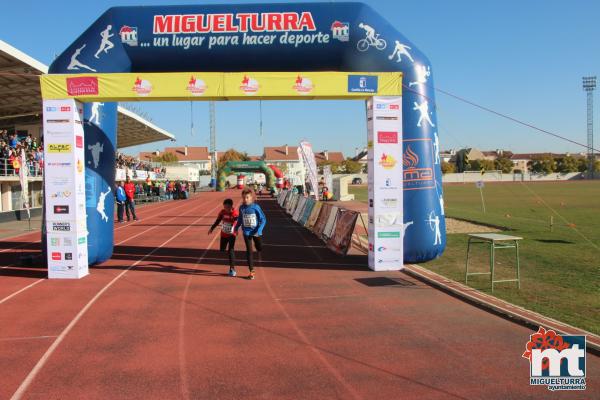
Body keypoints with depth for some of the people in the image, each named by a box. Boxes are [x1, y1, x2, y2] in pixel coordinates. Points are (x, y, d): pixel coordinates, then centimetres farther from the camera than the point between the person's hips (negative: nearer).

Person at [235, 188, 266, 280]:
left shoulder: (256, 207, -13)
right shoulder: (241, 207, -2)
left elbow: (263, 219, -11)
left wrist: (259, 230, -19)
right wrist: (236, 228, 17)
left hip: (256, 232, -2)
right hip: (246, 232, 2)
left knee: (259, 248, 10)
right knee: (249, 251, 1)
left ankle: (259, 252, 50)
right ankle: (251, 271, 5)